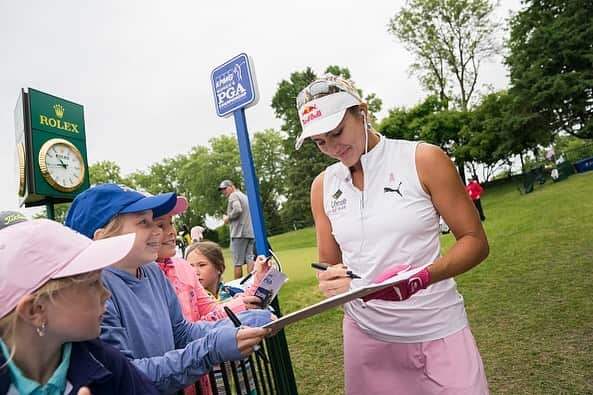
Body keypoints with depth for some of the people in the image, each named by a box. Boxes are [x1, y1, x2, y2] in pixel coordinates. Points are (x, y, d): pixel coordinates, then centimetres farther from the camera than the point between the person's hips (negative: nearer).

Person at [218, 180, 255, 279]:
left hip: (239, 233, -8)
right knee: (250, 260, 4)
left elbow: (237, 210, -21)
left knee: (238, 263, -2)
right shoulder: (244, 196, 24)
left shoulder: (233, 195, -3)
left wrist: (228, 218, -6)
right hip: (251, 232, 8)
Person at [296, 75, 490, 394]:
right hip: (365, 333, 3)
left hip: (437, 331, -2)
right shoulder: (322, 186, 3)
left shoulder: (423, 160, -7)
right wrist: (330, 281, -13)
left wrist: (422, 277, -22)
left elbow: (475, 241, -6)